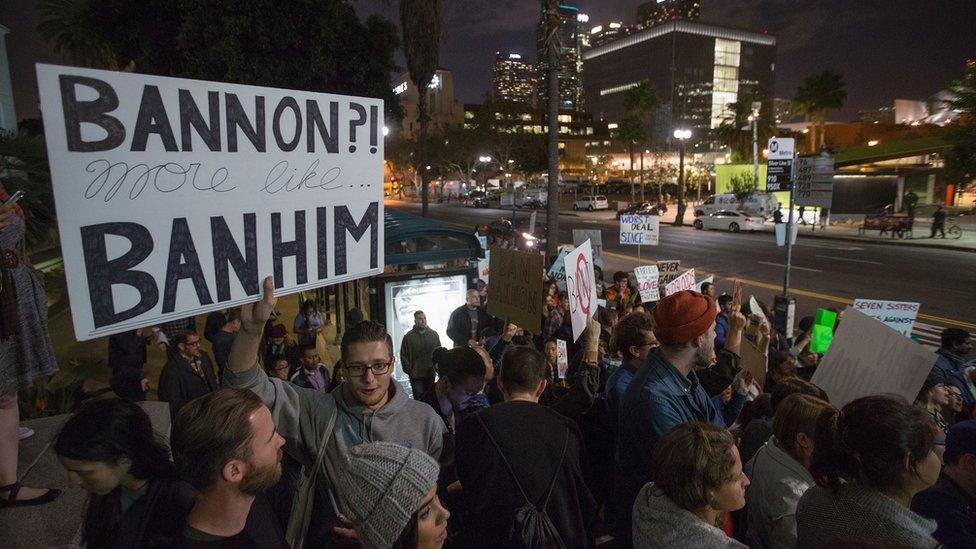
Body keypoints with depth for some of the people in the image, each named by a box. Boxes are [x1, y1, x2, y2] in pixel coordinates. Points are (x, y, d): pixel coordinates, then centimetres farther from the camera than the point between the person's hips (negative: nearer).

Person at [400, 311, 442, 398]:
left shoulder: (434, 334, 6)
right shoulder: (408, 336, -4)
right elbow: (403, 356, -1)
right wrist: (409, 371, -6)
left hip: (431, 374, 3)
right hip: (416, 376, -3)